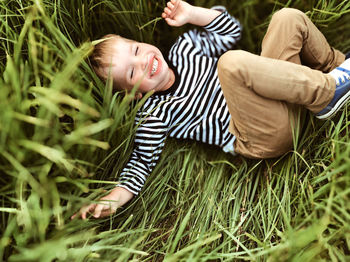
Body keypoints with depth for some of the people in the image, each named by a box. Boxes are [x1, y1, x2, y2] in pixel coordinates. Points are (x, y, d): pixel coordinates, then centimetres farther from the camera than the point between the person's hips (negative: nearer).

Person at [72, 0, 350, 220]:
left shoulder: (183, 47, 7)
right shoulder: (154, 116, -10)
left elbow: (230, 29, 16)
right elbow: (142, 161, -7)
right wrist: (114, 197, -25)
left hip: (281, 96, 7)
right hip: (263, 137, -6)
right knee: (232, 63, -37)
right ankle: (327, 93, -16)